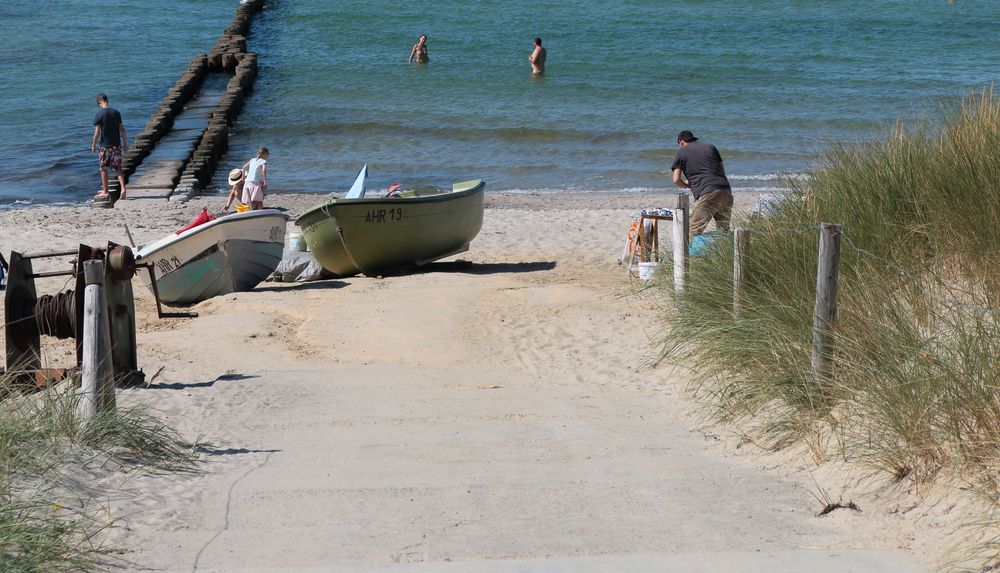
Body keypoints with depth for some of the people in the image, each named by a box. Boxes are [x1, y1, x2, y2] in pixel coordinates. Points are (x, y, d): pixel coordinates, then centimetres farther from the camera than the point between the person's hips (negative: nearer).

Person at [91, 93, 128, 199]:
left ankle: (105, 191, 14)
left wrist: (93, 145, 0)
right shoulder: (116, 112, 2)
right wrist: (125, 143, 12)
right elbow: (122, 129, 4)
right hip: (116, 145, 4)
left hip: (104, 145, -4)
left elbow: (97, 132, -11)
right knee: (118, 168, 7)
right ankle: (123, 188, -11)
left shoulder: (99, 114, -11)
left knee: (104, 169, 9)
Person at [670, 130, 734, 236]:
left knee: (695, 231, -2)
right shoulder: (710, 147, 23)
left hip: (707, 194, -5)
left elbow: (676, 180, 6)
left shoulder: (681, 153, 11)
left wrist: (687, 185, 25)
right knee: (724, 230, 17)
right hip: (725, 191, 5)